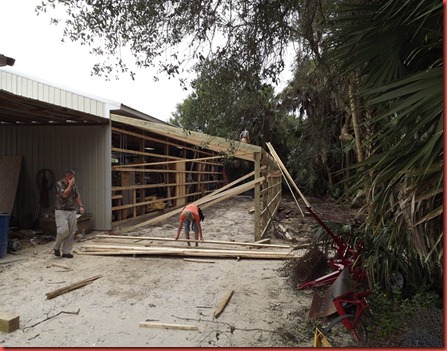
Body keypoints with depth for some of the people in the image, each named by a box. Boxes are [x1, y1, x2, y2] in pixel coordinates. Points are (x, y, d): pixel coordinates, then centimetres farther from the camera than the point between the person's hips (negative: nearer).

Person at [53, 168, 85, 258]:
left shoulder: (73, 185, 11)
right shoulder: (59, 184, -7)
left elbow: (77, 196, 17)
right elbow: (64, 194, -22)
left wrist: (81, 206, 6)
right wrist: (70, 185, -15)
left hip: (72, 211, 6)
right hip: (61, 211, -6)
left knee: (71, 232, 2)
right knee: (64, 230, -16)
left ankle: (66, 252, 11)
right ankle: (56, 247, 10)